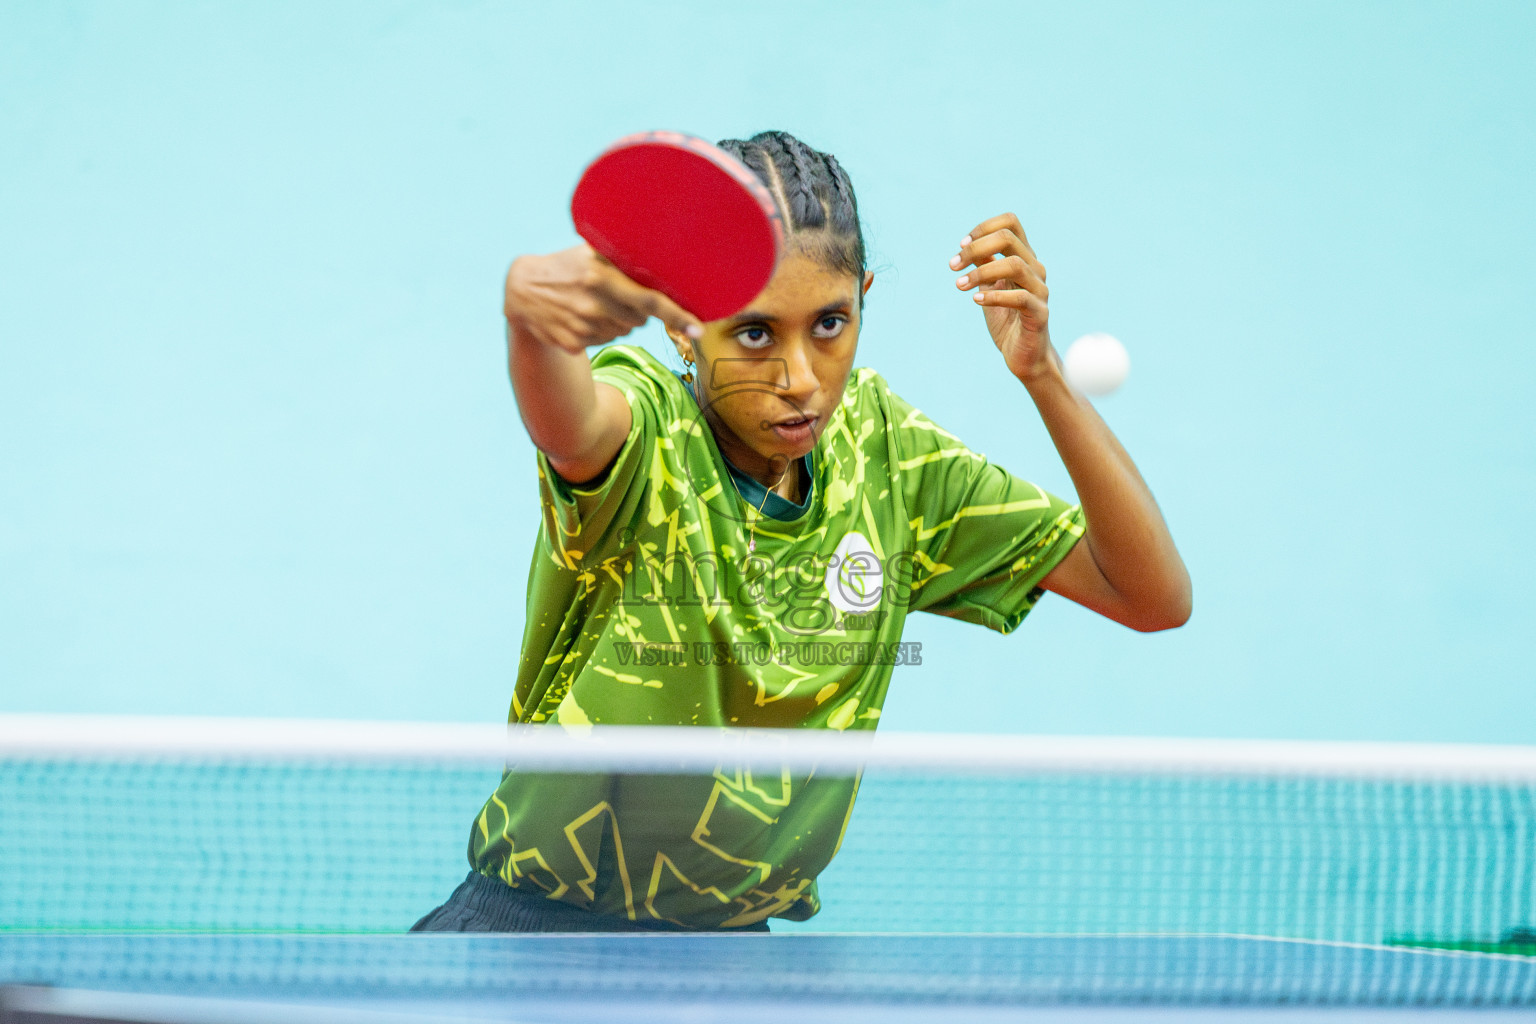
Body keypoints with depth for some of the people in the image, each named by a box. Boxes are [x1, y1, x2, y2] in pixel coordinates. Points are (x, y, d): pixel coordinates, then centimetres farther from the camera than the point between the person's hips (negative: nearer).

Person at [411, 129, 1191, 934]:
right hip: (535, 921, -5)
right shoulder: (645, 429, -16)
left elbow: (1154, 596, -4)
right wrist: (531, 307, -65)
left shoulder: (883, 452, -2)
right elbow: (569, 424, -42)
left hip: (735, 939, 5)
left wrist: (1041, 374, -16)